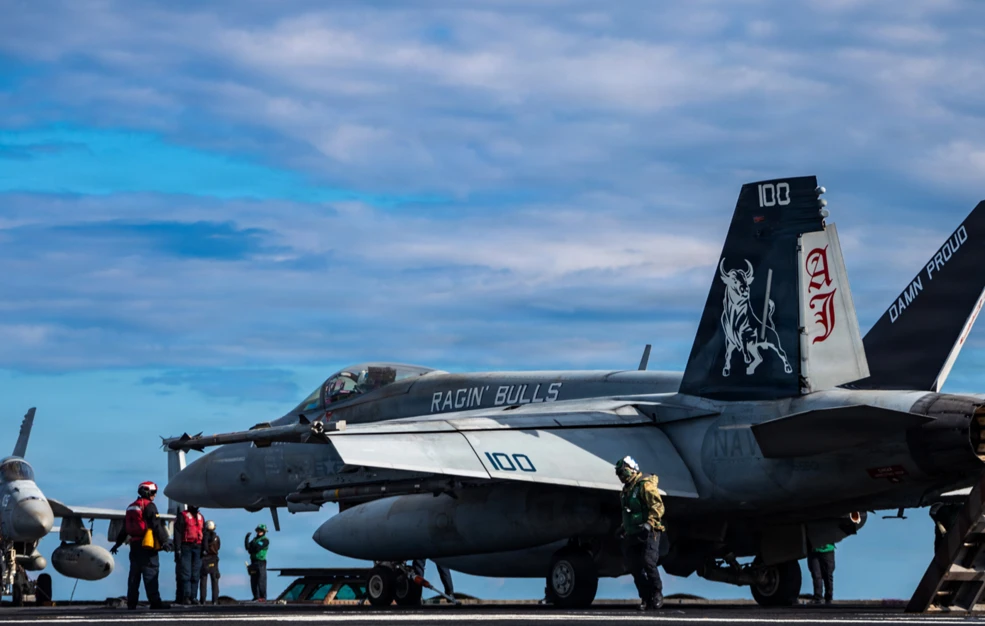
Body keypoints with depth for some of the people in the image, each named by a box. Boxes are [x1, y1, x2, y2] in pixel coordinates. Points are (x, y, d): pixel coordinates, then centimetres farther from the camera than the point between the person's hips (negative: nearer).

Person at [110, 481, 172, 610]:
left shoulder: (131, 508, 18)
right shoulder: (149, 506, -8)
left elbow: (124, 528, 25)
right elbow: (157, 526, -14)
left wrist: (117, 543, 31)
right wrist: (164, 541, -11)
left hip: (134, 546, 8)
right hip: (147, 546, -8)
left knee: (134, 574, 11)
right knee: (150, 573, -11)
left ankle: (131, 602, 12)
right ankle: (155, 602, -16)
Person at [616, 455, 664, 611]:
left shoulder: (645, 485, -10)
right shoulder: (626, 490, 18)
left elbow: (658, 506, -18)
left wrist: (649, 523, -28)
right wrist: (623, 527, 25)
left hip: (647, 534, -8)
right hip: (632, 534, 8)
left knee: (648, 563, -15)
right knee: (634, 567, 2)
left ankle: (657, 594, 0)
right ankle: (645, 598, 8)